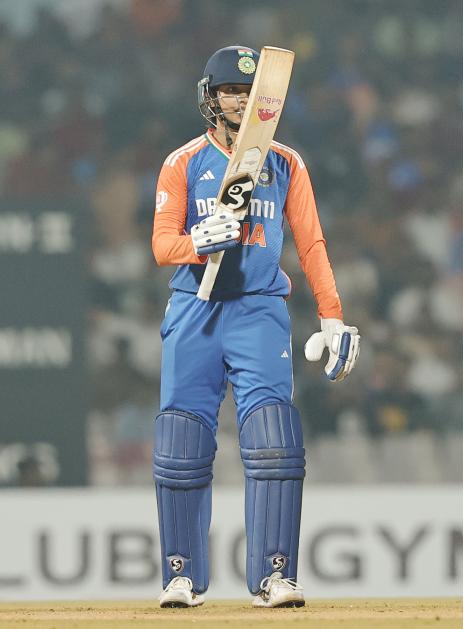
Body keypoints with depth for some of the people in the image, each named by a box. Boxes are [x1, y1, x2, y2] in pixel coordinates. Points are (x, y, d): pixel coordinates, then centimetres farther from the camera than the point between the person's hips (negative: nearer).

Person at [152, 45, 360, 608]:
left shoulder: (285, 165, 10)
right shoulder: (183, 164, 6)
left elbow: (311, 244, 8)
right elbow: (163, 244, -2)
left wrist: (331, 318, -2)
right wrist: (201, 241, -25)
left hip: (260, 312, 0)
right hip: (194, 313, 0)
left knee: (274, 442, -14)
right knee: (181, 449, -5)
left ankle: (273, 577, -14)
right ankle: (183, 577, 5)